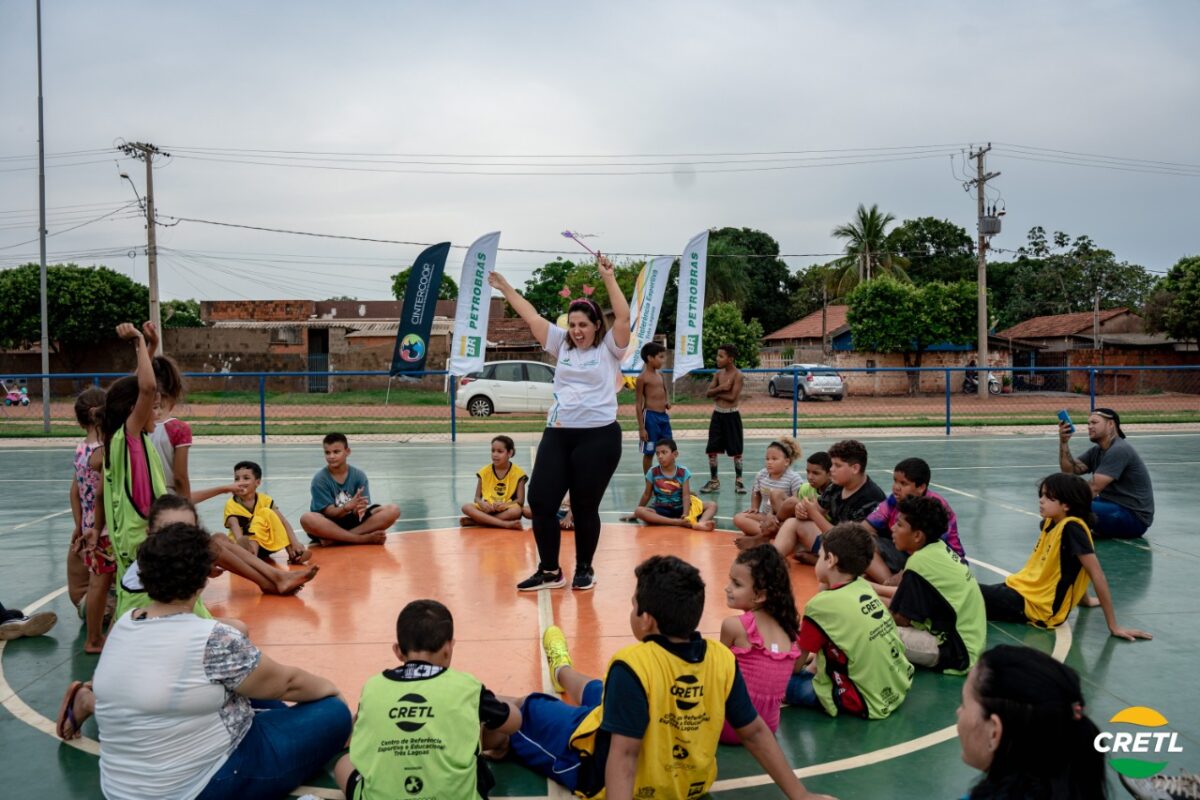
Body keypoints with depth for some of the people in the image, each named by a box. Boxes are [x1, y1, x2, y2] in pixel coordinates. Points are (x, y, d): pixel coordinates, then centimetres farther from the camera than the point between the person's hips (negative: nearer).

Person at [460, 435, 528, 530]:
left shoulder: (518, 473, -2)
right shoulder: (485, 472, 5)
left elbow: (520, 500, -6)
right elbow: (477, 497, 7)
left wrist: (504, 505, -25)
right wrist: (482, 503, -18)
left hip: (506, 510, -2)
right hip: (487, 509, 2)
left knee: (516, 511, -37)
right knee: (466, 507, -26)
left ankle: (474, 521, -28)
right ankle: (505, 524, -36)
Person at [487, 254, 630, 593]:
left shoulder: (609, 348, 0)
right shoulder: (562, 344, 12)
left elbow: (624, 317, -15)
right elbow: (532, 317, 15)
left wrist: (609, 279, -17)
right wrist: (505, 288, 17)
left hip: (599, 436, -5)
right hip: (557, 435, 5)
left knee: (585, 507, 4)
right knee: (540, 501, 0)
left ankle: (584, 569, 22)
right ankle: (549, 571, 13)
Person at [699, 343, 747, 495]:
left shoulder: (738, 375, -11)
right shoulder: (718, 374, 7)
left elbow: (732, 397, -19)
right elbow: (708, 393, -1)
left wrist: (717, 393, -8)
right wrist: (721, 388, -17)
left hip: (731, 415, -5)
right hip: (717, 414, 5)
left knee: (736, 450, 2)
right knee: (712, 449, 4)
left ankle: (738, 481, 13)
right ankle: (714, 481, 15)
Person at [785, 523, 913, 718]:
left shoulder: (821, 604, -17)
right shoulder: (865, 587, 2)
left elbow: (796, 662, -7)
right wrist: (813, 667, 18)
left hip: (869, 704, -8)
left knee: (784, 682, -6)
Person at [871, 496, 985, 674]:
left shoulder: (920, 562, -20)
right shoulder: (939, 548, 4)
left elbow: (900, 619, -13)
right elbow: (909, 595, 15)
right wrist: (870, 587, 16)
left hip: (956, 653, -10)